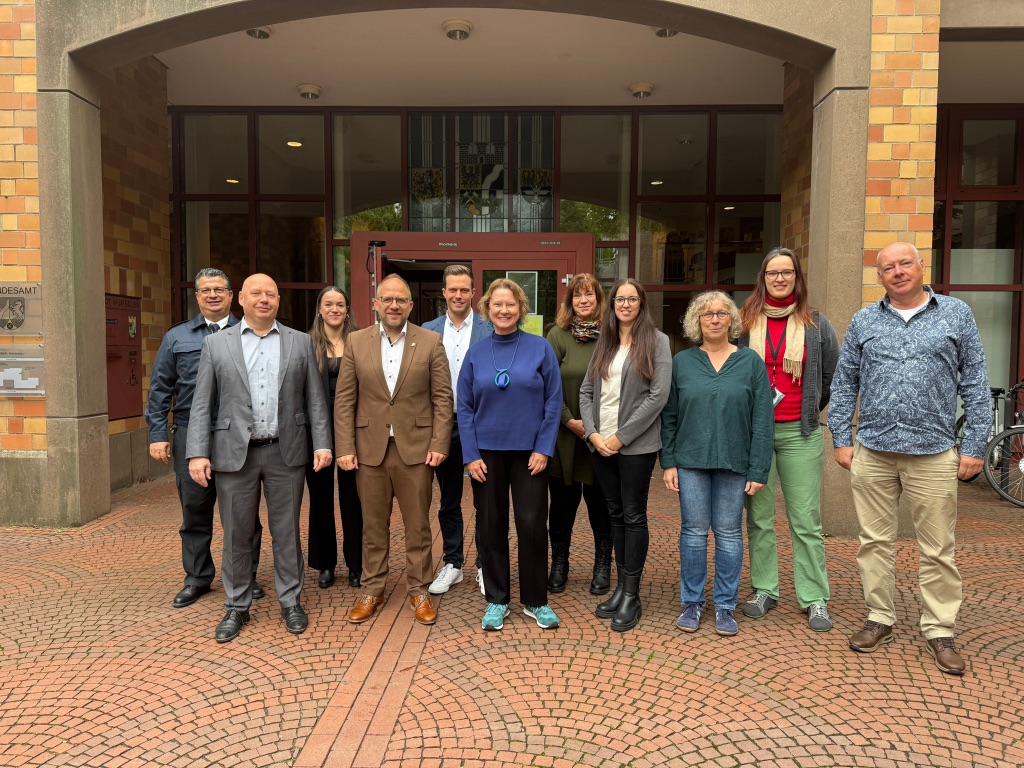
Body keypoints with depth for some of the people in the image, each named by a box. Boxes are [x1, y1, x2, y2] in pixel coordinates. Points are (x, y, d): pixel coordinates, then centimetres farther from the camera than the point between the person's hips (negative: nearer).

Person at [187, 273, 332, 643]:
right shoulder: (216, 344, 5)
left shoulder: (300, 342, 6)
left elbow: (315, 398, 5)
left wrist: (322, 444, -3)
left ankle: (290, 602, 23)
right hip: (235, 453, 0)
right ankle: (236, 607, 25)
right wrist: (198, 453, -6)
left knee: (286, 532, 9)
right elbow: (202, 404, 2)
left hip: (286, 452, 0)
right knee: (236, 535, 9)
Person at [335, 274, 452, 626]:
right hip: (370, 449, 1)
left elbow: (442, 398, -1)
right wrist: (345, 448, -3)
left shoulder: (431, 342, 0)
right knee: (373, 526, 12)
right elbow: (344, 399, 3)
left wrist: (439, 445, -8)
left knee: (418, 526, 8)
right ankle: (372, 590, 27)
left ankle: (419, 590, 23)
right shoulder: (356, 342, 4)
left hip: (415, 448, -1)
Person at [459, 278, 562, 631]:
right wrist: (471, 455, -5)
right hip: (488, 452, 2)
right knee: (492, 526, 8)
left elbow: (554, 402, -3)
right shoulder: (476, 354, 3)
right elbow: (464, 407, 3)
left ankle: (536, 600, 19)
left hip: (529, 452, -1)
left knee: (532, 525, 1)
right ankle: (496, 600, 23)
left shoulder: (540, 348, -2)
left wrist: (543, 449, -9)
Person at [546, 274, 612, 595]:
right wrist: (570, 421, -10)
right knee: (563, 502, 10)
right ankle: (559, 564, 26)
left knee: (599, 502, 9)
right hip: (564, 435, 0)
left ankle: (602, 565, 25)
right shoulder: (557, 335, -1)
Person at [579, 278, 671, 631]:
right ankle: (621, 586, 22)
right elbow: (586, 391, 10)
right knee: (615, 513, 11)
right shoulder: (604, 343, 13)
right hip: (600, 442, 5)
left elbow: (657, 396, -11)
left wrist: (621, 437, -13)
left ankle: (632, 595, 12)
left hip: (636, 444, -5)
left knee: (633, 516, 2)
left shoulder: (656, 341, -3)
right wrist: (592, 433, -4)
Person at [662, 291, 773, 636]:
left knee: (729, 533, 7)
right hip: (691, 461, 1)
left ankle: (726, 606, 20)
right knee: (694, 530, 6)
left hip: (734, 463, -1)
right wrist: (668, 462, -1)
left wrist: (758, 469, -5)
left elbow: (762, 420, -1)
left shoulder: (751, 362, 2)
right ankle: (691, 602, 20)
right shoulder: (681, 362, 5)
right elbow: (669, 417, 5)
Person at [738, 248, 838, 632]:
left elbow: (833, 376, 13)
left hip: (800, 432, 0)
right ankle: (764, 590, 20)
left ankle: (814, 599, 12)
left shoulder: (816, 324, 5)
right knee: (759, 517, 8)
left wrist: (811, 409, 10)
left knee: (806, 520, 1)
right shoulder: (745, 322, 4)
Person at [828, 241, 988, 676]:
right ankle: (879, 618, 24)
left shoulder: (956, 314, 4)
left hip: (933, 453, -1)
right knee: (874, 541, 9)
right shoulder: (864, 321, 8)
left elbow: (975, 384, 4)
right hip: (873, 452, 2)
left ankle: (940, 630, 20)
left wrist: (975, 446, -1)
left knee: (938, 549, 5)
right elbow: (844, 384, 9)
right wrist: (842, 440, 3)